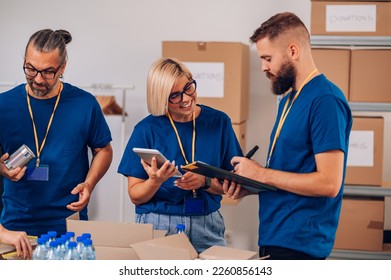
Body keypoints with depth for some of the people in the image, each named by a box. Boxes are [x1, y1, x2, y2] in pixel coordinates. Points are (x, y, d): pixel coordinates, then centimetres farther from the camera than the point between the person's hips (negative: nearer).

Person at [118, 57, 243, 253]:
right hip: (157, 224, -2)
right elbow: (135, 196, 0)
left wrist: (205, 182, -14)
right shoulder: (147, 129, -2)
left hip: (207, 226, 2)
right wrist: (155, 181, -19)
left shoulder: (219, 122, 3)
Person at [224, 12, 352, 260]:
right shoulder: (289, 98, 15)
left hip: (299, 243, -9)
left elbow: (329, 183, -21)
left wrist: (262, 174, -14)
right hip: (274, 237, 9)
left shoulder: (326, 100, -15)